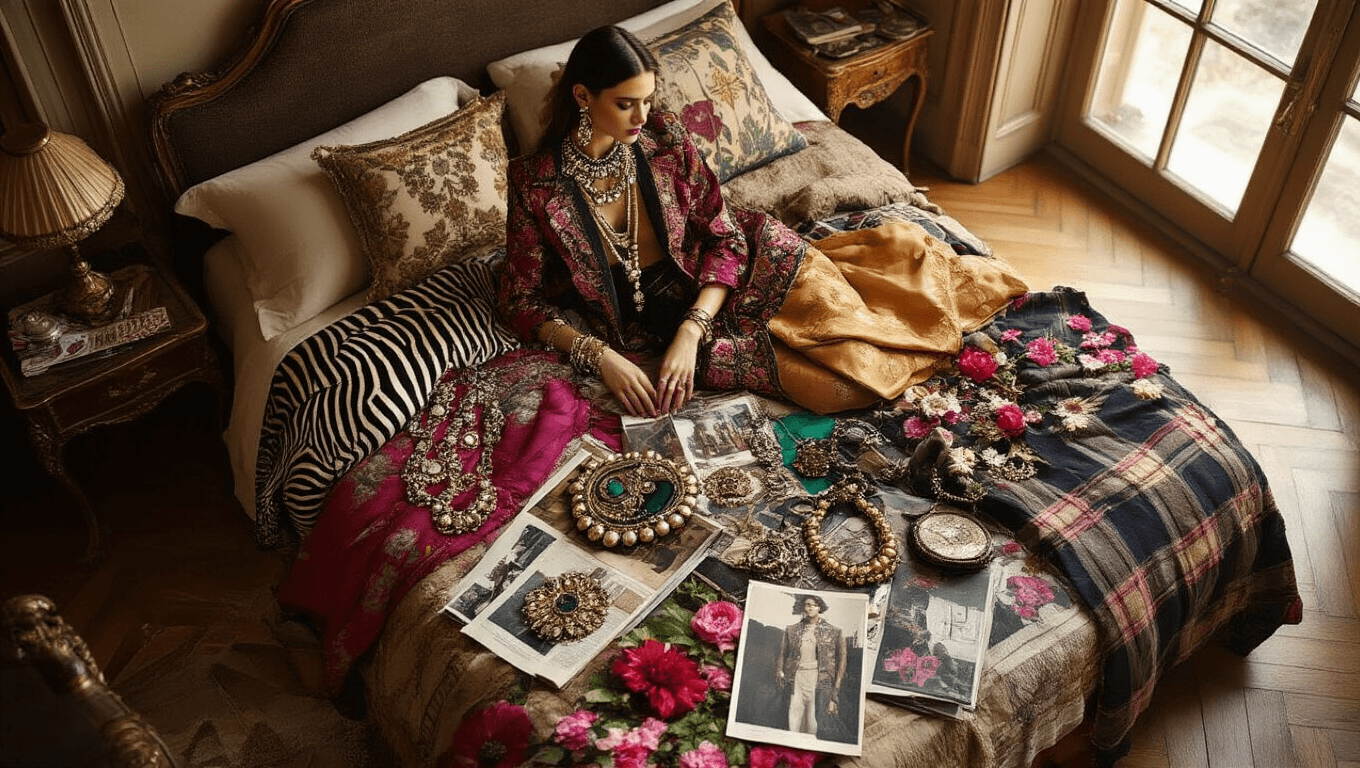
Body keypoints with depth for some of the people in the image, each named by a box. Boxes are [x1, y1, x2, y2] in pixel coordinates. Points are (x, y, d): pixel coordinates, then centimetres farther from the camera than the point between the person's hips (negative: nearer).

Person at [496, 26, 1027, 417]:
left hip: (708, 286, 4)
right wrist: (599, 356, -23)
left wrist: (690, 332, -22)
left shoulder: (662, 136, -9)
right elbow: (521, 300, -9)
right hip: (649, 321, -3)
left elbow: (723, 237, -9)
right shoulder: (535, 183, -16)